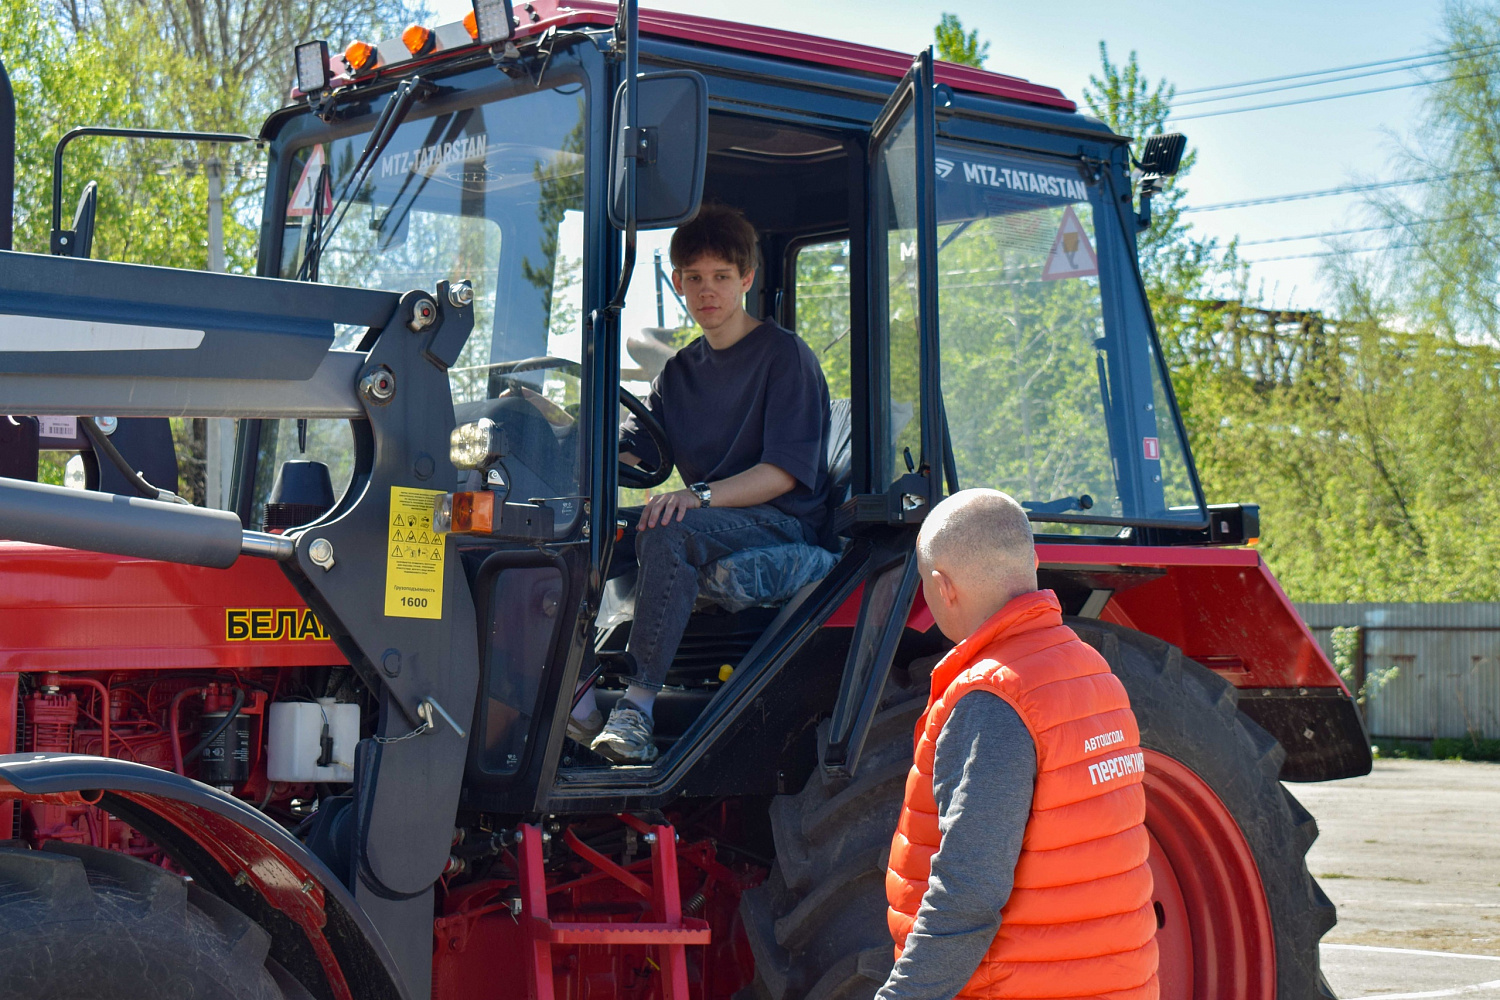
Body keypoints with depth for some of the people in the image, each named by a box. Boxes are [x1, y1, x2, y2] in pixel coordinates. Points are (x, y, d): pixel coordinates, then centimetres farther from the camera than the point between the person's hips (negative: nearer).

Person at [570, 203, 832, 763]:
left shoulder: (786, 356, -4)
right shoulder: (681, 371, 18)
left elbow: (784, 471, -14)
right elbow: (630, 452, 9)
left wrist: (699, 496, -29)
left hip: (782, 522, -7)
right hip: (707, 517, 7)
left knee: (669, 533, -36)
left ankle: (639, 704, -38)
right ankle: (576, 695, -23)